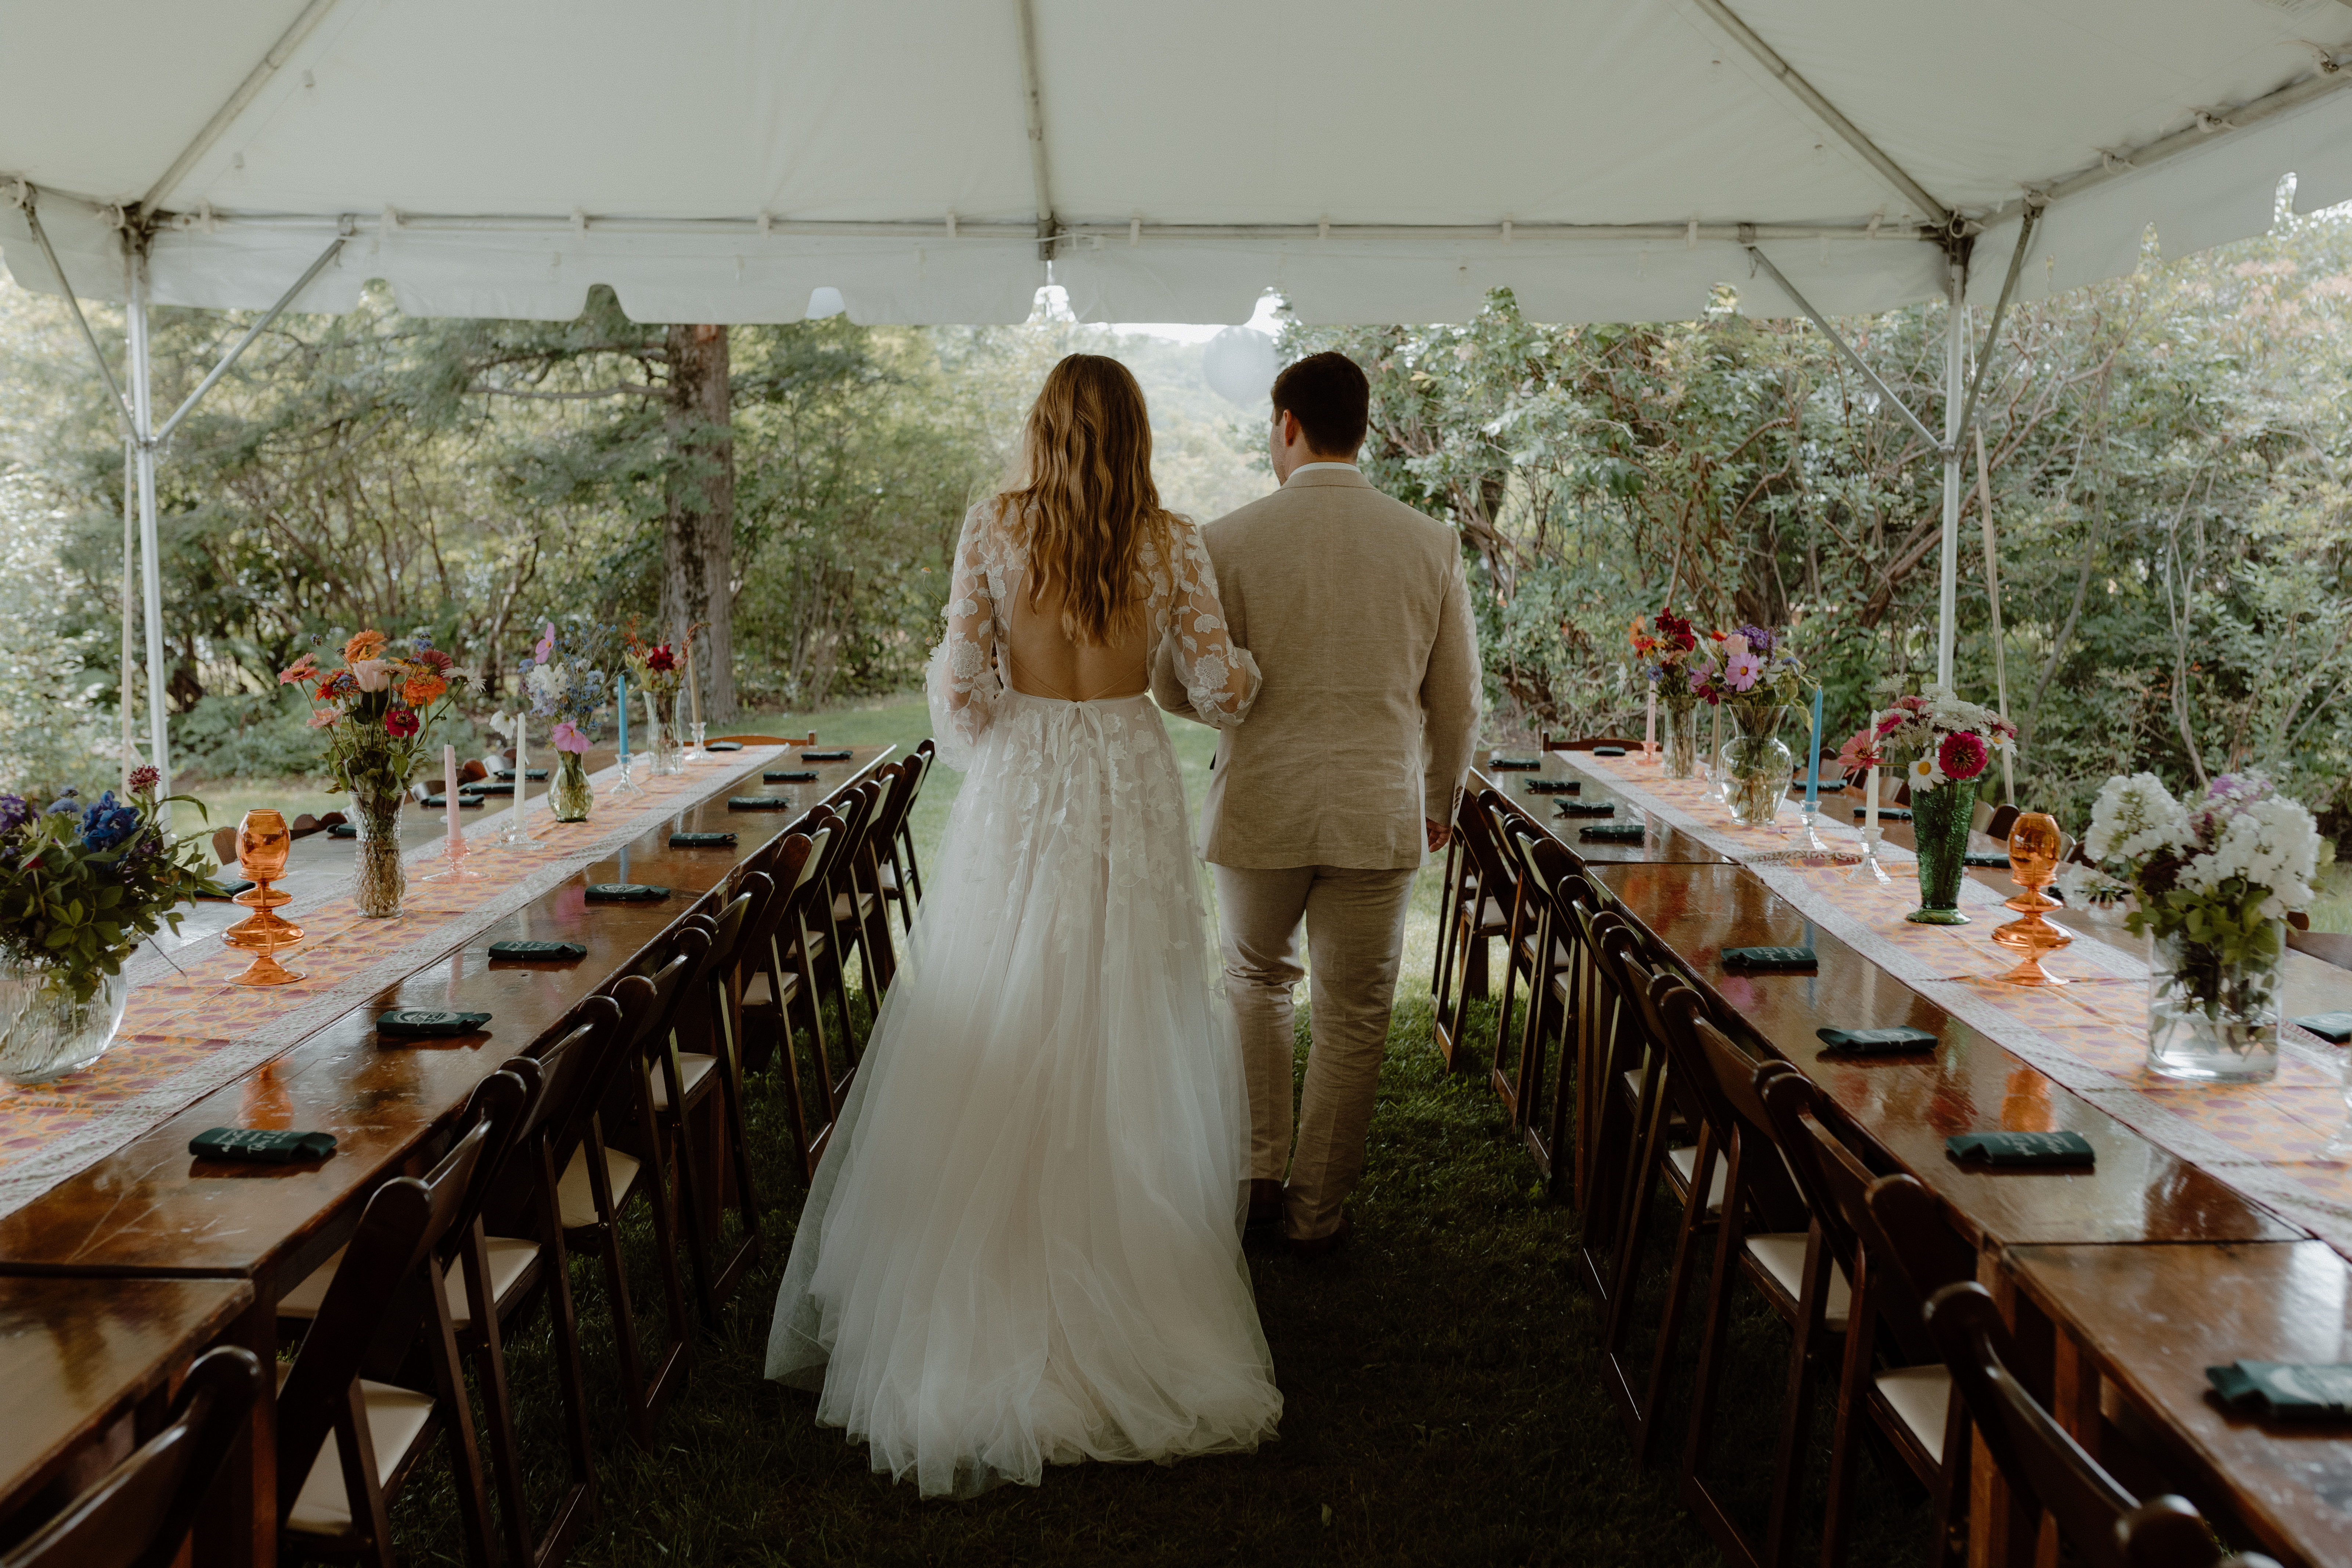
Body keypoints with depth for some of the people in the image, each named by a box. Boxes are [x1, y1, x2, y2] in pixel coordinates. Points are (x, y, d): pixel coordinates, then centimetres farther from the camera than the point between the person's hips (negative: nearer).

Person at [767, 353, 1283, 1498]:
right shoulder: (1169, 542, -2)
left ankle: (991, 1306, 15)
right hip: (1131, 801, 0)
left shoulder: (994, 529, -2)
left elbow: (960, 686, -5)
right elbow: (1222, 692, -2)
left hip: (1019, 796, 0)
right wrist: (1249, 671, 20)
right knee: (1125, 1047, 8)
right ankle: (1132, 1270, 16)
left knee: (1002, 1051, 7)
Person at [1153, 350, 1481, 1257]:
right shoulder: (1429, 544, -3)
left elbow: (1173, 687, -4)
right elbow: (1457, 700, 4)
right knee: (1354, 1018, 14)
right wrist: (1441, 802, 20)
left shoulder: (1228, 542, -9)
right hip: (1378, 814, 1)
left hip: (1260, 808, 0)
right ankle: (1317, 1213, 24)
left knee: (1258, 980, 24)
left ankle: (1259, 1177, 27)